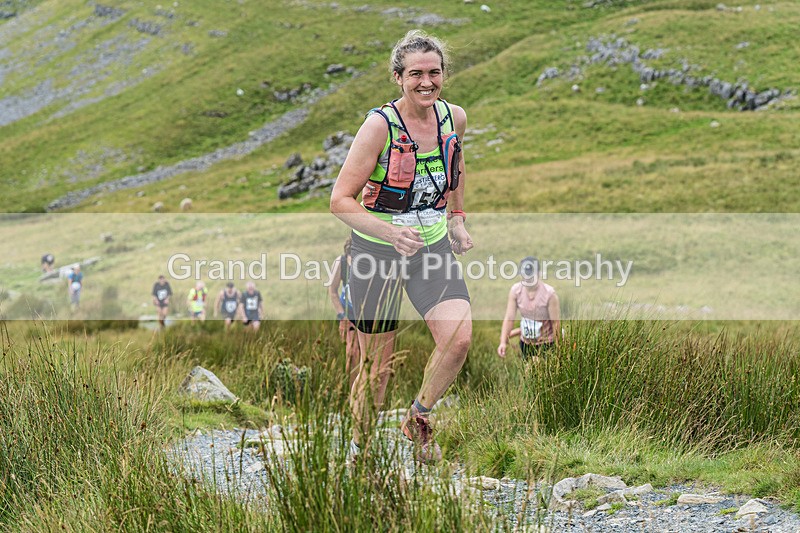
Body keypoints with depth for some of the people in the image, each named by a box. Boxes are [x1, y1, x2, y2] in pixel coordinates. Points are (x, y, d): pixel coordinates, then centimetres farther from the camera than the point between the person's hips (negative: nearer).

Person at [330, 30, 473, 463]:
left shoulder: (454, 118, -3)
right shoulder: (380, 125, -18)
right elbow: (340, 200, -18)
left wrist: (456, 219, 16)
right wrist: (391, 232, -31)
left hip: (433, 245, 4)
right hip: (376, 251, -4)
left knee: (458, 338, -17)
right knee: (376, 366, 3)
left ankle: (419, 419, 10)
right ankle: (360, 449, 28)